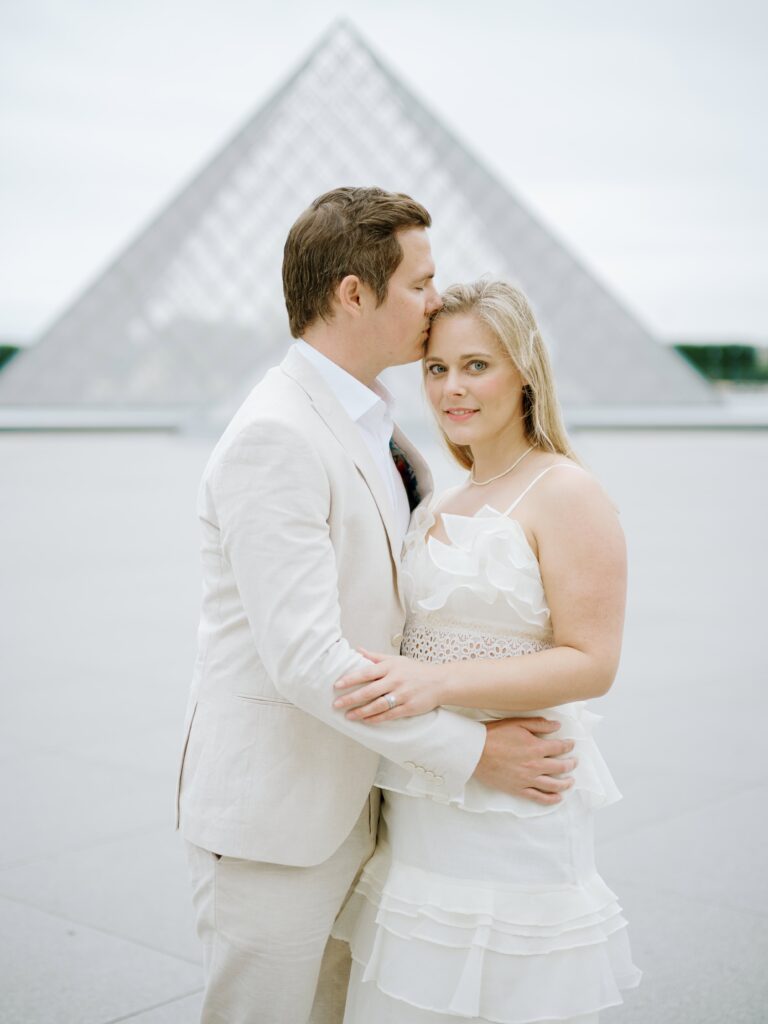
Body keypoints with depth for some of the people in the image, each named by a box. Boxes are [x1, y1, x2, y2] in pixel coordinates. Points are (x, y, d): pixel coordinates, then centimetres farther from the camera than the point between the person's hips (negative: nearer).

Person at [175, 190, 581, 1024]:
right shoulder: (275, 436, -22)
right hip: (270, 817, -9)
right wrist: (469, 751, -21)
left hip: (341, 801, 9)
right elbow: (303, 657, -26)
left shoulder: (364, 430, 10)